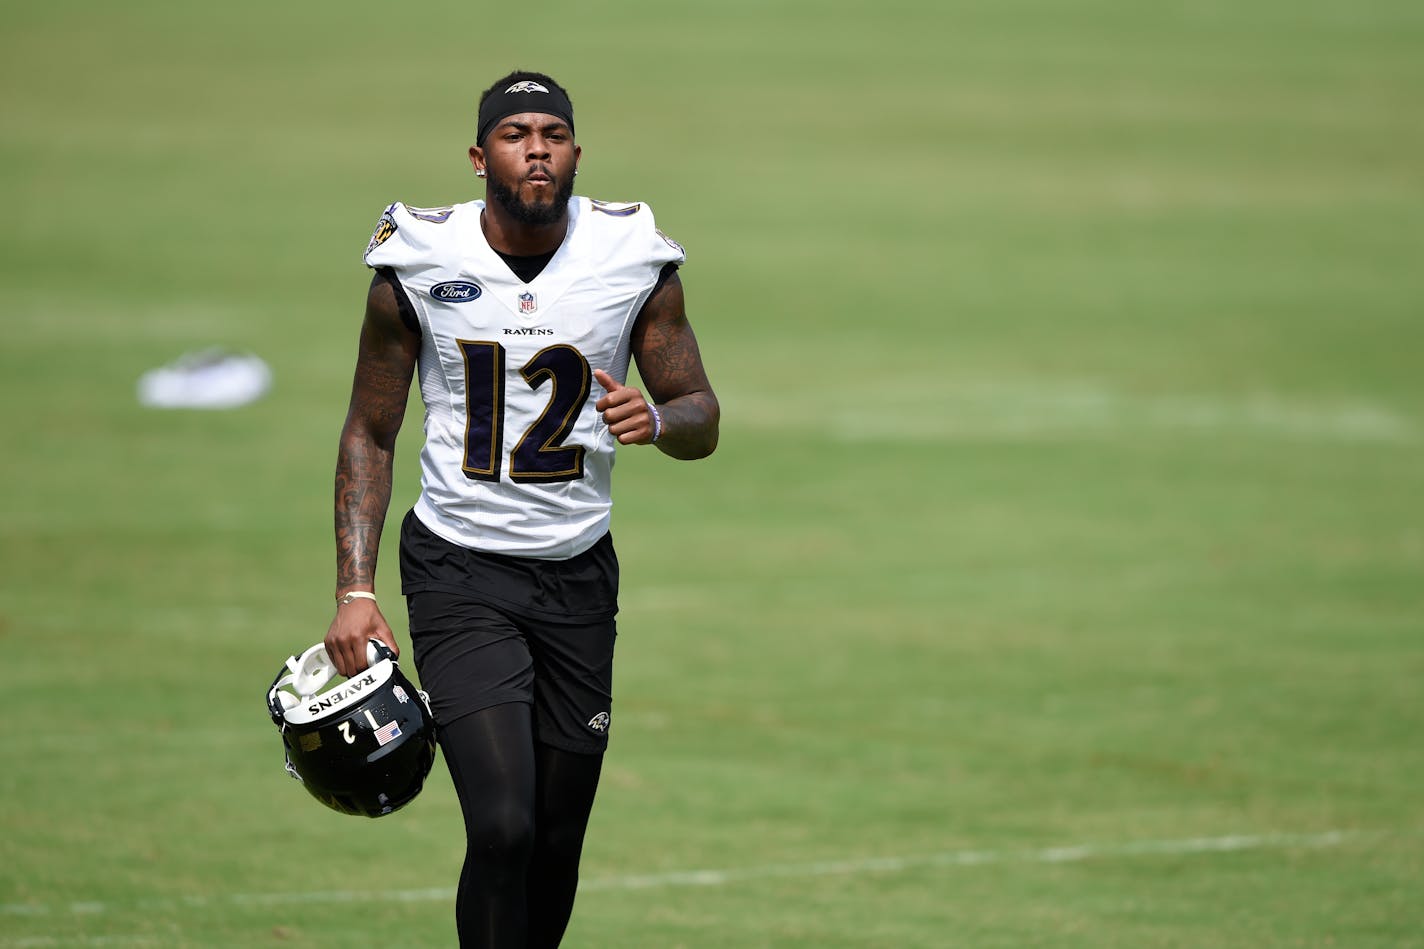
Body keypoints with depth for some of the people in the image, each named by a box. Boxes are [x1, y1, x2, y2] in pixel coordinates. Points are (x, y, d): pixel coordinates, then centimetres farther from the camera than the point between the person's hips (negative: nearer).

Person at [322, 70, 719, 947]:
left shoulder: (635, 262, -3)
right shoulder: (419, 266, -7)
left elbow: (704, 420, 6)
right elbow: (370, 434, 4)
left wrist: (657, 420, -19)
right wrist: (355, 590, -5)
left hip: (579, 575, 3)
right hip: (459, 573, -3)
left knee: (558, 843, 8)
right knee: (503, 829, -18)